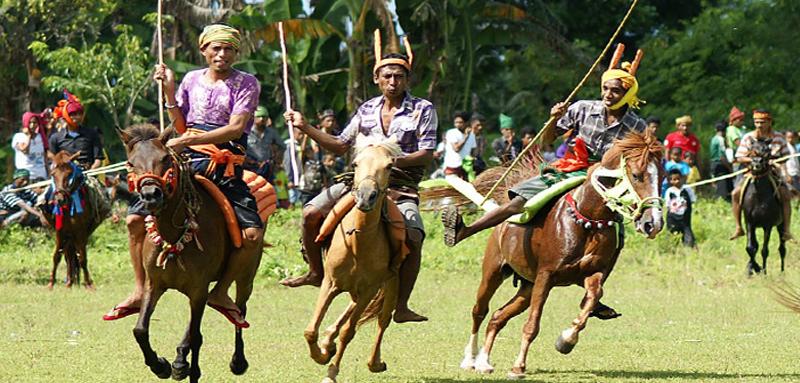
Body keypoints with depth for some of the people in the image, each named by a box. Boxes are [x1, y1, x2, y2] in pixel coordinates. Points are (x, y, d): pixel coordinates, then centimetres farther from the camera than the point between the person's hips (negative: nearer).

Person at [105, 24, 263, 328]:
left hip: (225, 168, -3)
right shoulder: (193, 80, 13)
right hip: (187, 164, 3)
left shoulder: (246, 84, 0)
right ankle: (141, 292, 3)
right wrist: (169, 91, 4)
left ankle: (221, 291, -3)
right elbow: (181, 127, 16)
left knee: (253, 234, -23)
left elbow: (236, 128, -13)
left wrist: (187, 141, -20)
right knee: (135, 219, -8)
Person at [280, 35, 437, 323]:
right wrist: (305, 127, 11)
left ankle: (401, 306, -18)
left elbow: (426, 155, -8)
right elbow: (341, 145, 19)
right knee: (311, 213, -12)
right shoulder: (368, 110, 12)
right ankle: (316, 273, 10)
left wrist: (392, 161, -23)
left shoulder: (423, 110, -1)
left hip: (401, 187, -4)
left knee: (414, 237, -28)